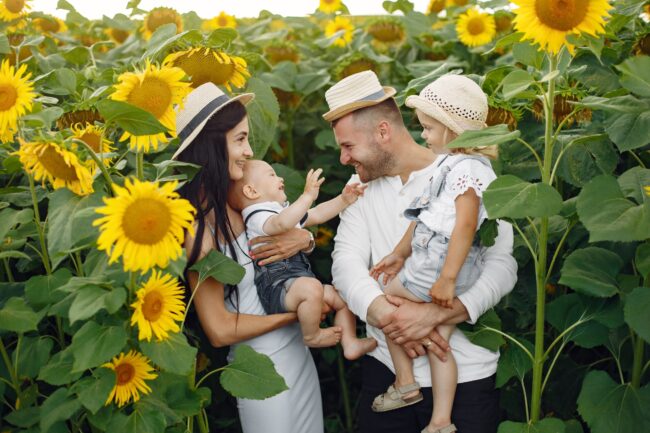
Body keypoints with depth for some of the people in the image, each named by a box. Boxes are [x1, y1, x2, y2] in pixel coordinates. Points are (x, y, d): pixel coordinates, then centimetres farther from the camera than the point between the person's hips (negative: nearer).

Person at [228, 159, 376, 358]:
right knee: (311, 288, -36)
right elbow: (281, 224, -35)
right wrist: (308, 196, -39)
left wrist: (343, 200, 15)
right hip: (277, 287, -11)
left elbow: (318, 215, 27)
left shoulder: (284, 210, 23)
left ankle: (350, 343, 11)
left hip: (300, 278, 11)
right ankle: (312, 336, -14)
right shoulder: (257, 216, -12)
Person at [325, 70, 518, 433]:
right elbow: (346, 262, -5)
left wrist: (434, 314, -28)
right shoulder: (361, 186, 7)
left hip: (464, 375, -3)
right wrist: (387, 315, -24)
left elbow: (502, 267, -14)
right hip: (385, 366, 4)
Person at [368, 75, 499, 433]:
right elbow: (426, 217, 19)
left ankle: (406, 384, 18)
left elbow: (465, 225, -27)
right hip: (447, 269, 9)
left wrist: (446, 279, -29)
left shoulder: (466, 168, -18)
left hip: (437, 267, -9)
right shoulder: (451, 163, 14)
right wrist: (399, 254, 22)